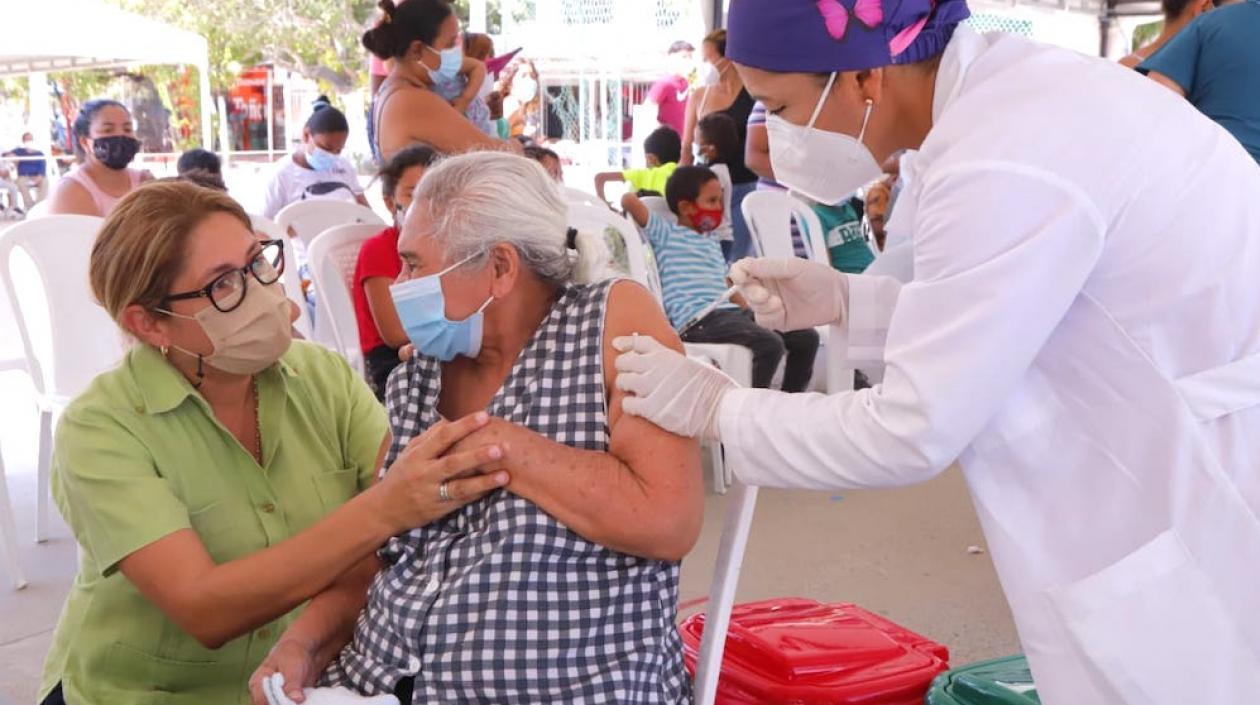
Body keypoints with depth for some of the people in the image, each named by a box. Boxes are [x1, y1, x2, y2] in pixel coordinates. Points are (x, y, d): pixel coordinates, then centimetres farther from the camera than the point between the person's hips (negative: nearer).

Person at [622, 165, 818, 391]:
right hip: (698, 321, -9)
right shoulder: (665, 233, 4)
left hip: (730, 313, 9)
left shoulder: (712, 243, 29)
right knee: (770, 344, -30)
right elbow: (629, 199, -8)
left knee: (806, 337, 1)